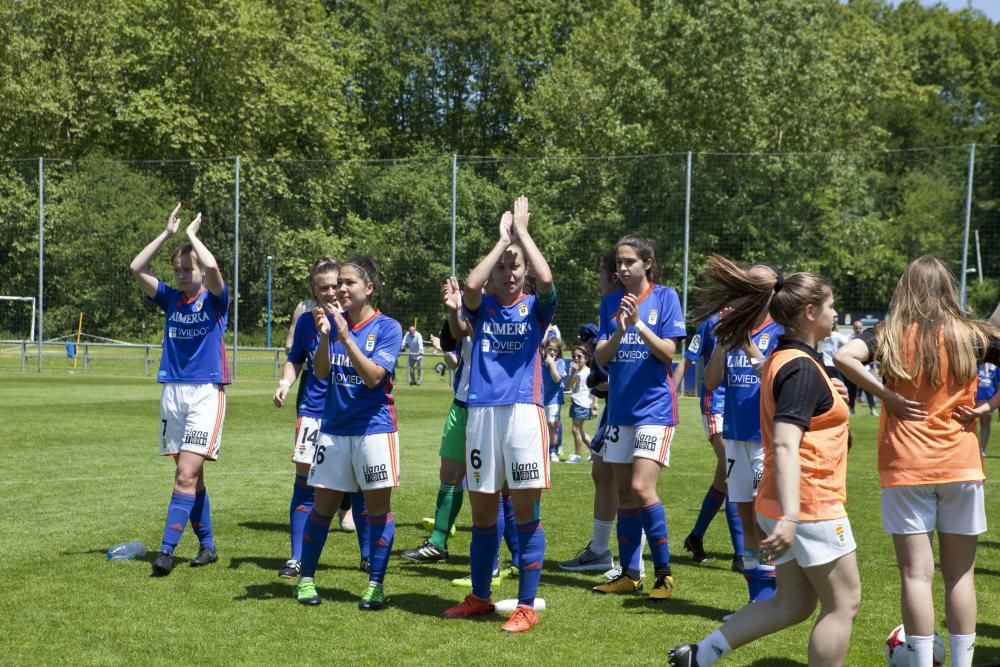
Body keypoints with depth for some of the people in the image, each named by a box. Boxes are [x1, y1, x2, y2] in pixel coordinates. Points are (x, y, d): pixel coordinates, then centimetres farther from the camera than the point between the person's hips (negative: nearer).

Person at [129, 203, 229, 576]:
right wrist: (168, 232, 0)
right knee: (189, 474, 10)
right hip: (172, 391, 6)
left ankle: (167, 551, -16)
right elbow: (136, 268, 2)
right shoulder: (170, 298, 10)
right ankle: (207, 545, 20)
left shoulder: (215, 299, -2)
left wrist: (192, 234, -7)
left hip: (206, 393, -6)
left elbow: (212, 267, -22)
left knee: (187, 474, -13)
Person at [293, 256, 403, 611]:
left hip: (374, 428, -3)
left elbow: (373, 376, -17)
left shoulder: (387, 328, -7)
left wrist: (345, 336, -22)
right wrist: (324, 336, -17)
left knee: (378, 504, 0)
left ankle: (376, 584, 9)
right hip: (334, 426, 3)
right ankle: (306, 578, 19)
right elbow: (320, 372, -1)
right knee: (324, 503, 8)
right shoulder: (332, 320, 4)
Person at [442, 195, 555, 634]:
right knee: (482, 511, 10)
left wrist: (521, 230, -4)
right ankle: (479, 598, 24)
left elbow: (546, 279, -14)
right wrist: (502, 237, -3)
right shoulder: (481, 307, 11)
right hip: (480, 412, 2)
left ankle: (526, 606, 3)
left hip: (523, 411, -2)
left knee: (525, 508, -3)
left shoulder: (536, 308, 7)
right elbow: (470, 284, -12)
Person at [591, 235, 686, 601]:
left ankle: (664, 572, -2)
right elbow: (601, 357, 2)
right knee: (624, 494, 9)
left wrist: (639, 324, -23)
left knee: (641, 488, -15)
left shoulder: (665, 297, -4)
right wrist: (620, 330, -16)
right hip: (620, 407, 5)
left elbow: (668, 352, -10)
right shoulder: (610, 302, 8)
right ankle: (629, 574, 17)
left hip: (654, 406, -5)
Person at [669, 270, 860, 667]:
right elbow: (785, 445, -28)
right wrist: (790, 515, -35)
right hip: (810, 504, -10)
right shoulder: (802, 368, -17)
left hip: (788, 504, 10)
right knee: (843, 603, 2)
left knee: (793, 602, 14)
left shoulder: (782, 359, 12)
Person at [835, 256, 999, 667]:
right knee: (960, 574, 11)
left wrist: (888, 397, -11)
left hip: (906, 467, -1)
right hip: (961, 466, 1)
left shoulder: (889, 335, -3)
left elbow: (844, 357, -20)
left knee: (916, 574, 2)